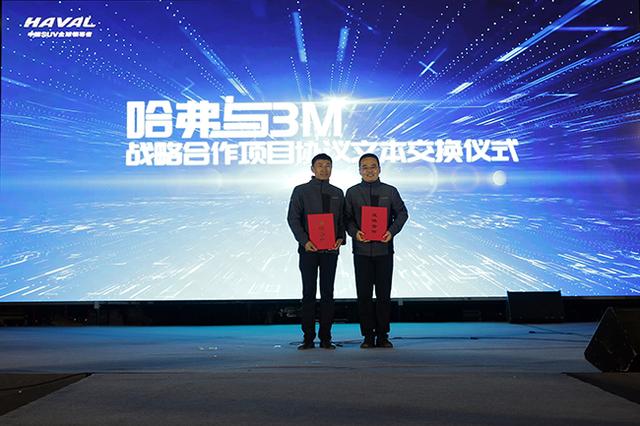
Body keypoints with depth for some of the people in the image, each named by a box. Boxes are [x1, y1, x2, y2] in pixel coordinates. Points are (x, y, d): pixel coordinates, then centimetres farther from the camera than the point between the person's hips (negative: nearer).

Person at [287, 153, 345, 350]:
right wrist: (304, 241, -13)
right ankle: (308, 338, 5)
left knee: (327, 293, 4)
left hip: (330, 250, 2)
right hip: (308, 249, -2)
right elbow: (293, 218, -2)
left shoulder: (338, 193, 13)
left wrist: (341, 238, -6)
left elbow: (342, 219, 12)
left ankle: (325, 338, 9)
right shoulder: (301, 191, 4)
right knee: (308, 293, 0)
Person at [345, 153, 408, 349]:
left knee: (384, 294, 3)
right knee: (364, 294, 2)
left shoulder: (390, 191, 5)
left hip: (384, 249, 0)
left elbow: (402, 213, 8)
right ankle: (368, 336, 10)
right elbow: (347, 217, 6)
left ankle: (382, 336, 11)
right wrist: (354, 232, -12)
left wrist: (392, 231, -7)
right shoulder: (352, 192, 5)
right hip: (362, 249, 0)